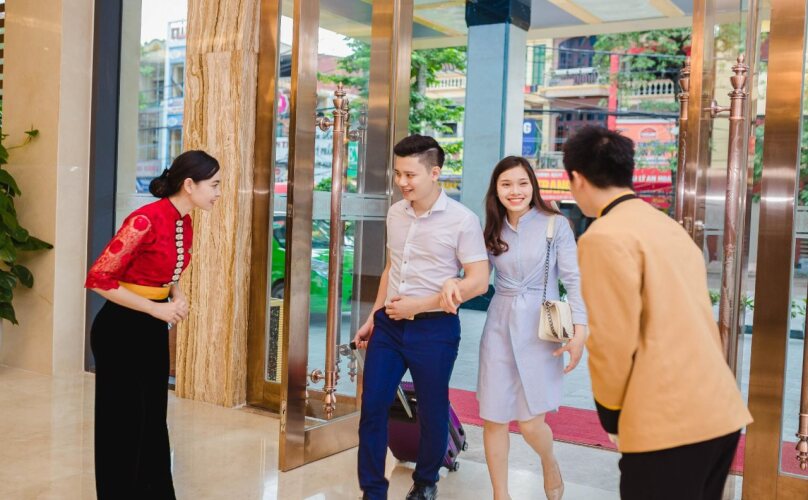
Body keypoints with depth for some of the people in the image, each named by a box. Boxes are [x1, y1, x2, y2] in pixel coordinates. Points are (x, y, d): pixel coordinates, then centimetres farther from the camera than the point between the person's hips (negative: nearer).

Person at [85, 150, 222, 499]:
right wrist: (157, 309, -19)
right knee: (124, 424, 5)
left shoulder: (185, 222, 3)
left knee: (154, 421, 16)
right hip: (121, 329, -8)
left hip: (154, 328, 8)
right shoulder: (146, 221, -23)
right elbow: (98, 279, -22)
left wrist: (178, 296, -3)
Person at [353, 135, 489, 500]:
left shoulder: (462, 220, -12)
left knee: (432, 412, 9)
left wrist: (419, 304, -17)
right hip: (389, 324, 5)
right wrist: (374, 316, 16)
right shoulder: (395, 213, 7)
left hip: (434, 329, -5)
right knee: (372, 407, 4)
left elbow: (478, 281, -14)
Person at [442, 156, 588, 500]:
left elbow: (573, 279, -5)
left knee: (530, 422, -2)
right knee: (493, 418, 5)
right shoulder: (493, 230, 7)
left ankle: (550, 464, 33)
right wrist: (452, 283, -15)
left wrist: (580, 330, -14)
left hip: (539, 330, -3)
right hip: (499, 328, 4)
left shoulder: (555, 225, -4)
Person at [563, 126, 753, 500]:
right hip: (719, 412, 9)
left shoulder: (605, 237, -12)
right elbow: (683, 324, 14)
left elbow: (613, 340, -14)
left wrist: (610, 413, 1)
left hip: (668, 422, -8)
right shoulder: (668, 226, 14)